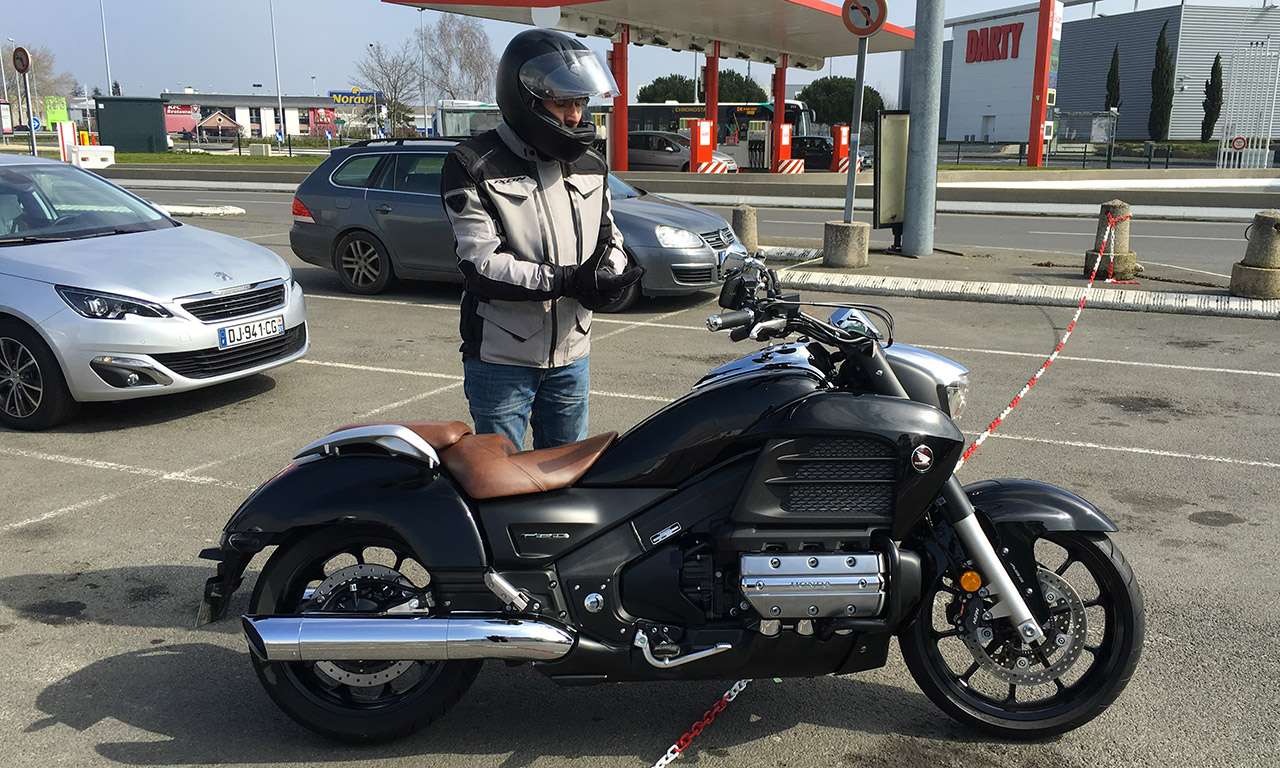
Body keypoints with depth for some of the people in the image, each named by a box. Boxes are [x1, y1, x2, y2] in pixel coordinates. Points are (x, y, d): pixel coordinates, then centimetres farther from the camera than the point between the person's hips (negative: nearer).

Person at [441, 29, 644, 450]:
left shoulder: (589, 166, 9)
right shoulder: (474, 167, -11)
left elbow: (608, 237, 15)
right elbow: (482, 265, -20)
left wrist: (611, 272, -10)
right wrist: (570, 281, -28)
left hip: (572, 355, 6)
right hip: (501, 358, -5)